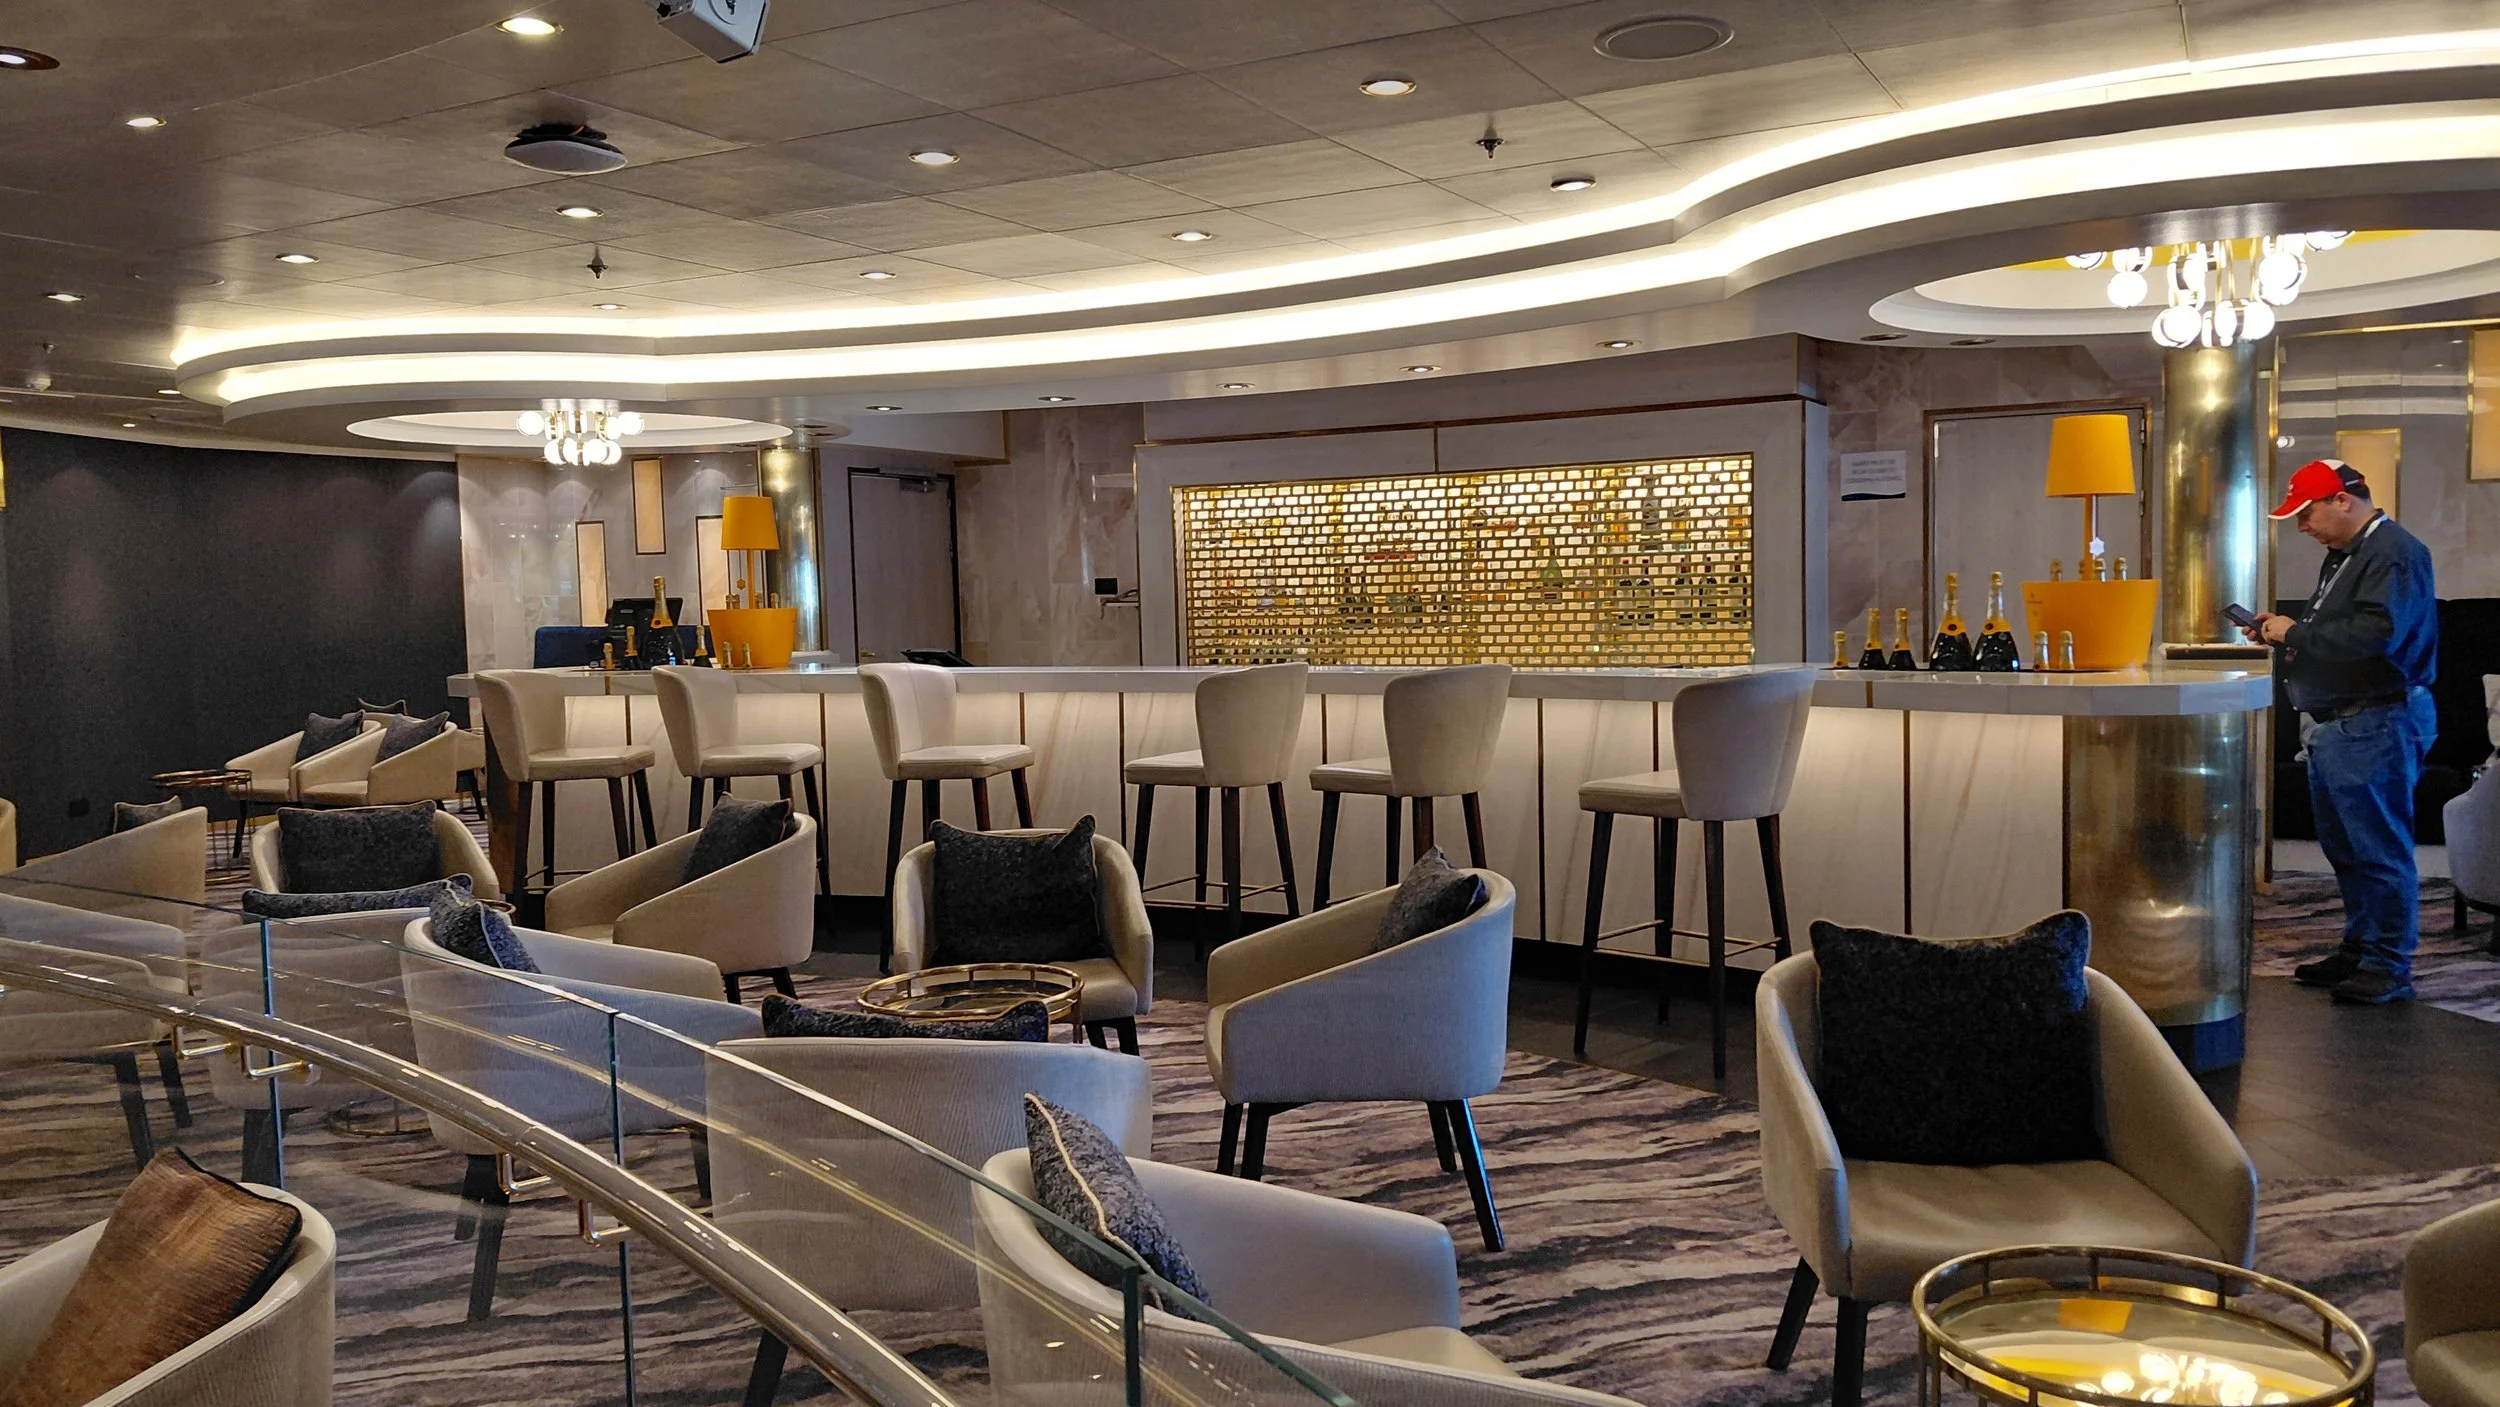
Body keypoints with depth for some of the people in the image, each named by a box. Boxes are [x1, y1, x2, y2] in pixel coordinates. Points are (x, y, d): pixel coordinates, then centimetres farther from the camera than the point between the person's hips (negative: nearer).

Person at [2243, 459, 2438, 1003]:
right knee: (2344, 847, 16)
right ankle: (2359, 950, 27)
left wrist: (2297, 633, -18)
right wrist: (2283, 633, 6)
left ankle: (2389, 968, 3)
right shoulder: (2343, 555, 18)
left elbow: (2378, 633, -27)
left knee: (2380, 850, -4)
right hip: (2338, 726, 11)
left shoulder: (2394, 552, -14)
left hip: (2377, 726, -10)